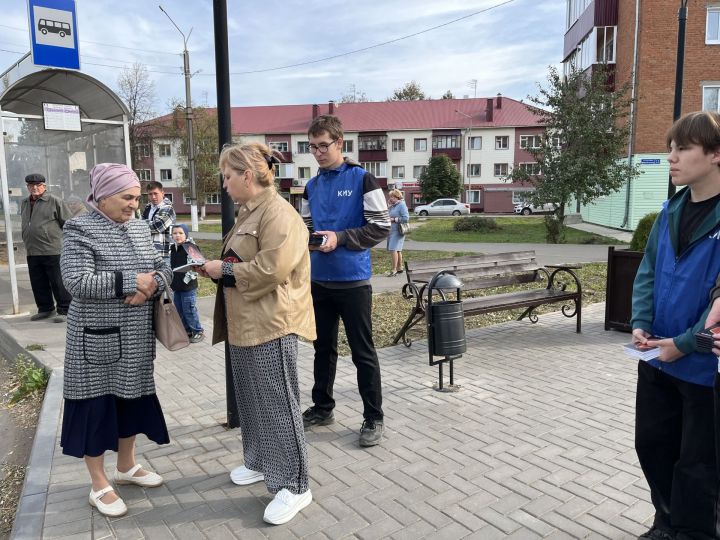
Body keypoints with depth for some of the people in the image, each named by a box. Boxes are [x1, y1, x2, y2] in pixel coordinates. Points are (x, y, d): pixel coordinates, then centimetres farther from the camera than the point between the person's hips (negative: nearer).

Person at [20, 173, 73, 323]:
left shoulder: (54, 201, -5)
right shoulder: (25, 204, 16)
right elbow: (25, 225, 27)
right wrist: (28, 242, 22)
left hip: (53, 251, -7)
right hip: (32, 253, 7)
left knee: (58, 283, -2)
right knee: (38, 284, 12)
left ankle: (64, 310, 7)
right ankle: (45, 309, 25)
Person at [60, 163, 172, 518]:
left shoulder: (138, 227, 8)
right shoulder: (80, 230, -11)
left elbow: (163, 267, 7)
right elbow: (77, 283, -22)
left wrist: (150, 287, -14)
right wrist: (131, 281, -22)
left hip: (136, 337, 6)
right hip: (98, 338, -6)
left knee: (131, 398, 17)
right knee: (97, 406, 5)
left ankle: (126, 467, 36)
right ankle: (99, 486, 21)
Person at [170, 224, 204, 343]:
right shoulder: (172, 248, 11)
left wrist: (187, 279, -19)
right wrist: (172, 281, 18)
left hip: (188, 287, -8)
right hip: (176, 286, 8)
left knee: (189, 310, -2)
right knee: (179, 311, 15)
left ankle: (198, 331, 12)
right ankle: (187, 330, 29)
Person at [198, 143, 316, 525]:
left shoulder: (278, 212, -16)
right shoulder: (249, 211, 16)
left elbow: (272, 268, -25)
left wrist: (225, 270, -14)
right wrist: (216, 267, 7)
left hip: (271, 324, -10)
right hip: (244, 323, 10)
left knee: (278, 404, -2)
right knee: (252, 400, 19)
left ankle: (294, 486, 11)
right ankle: (259, 462, 37)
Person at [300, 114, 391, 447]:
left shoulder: (362, 179, -6)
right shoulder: (312, 186, 11)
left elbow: (381, 227, -10)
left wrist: (340, 238, -18)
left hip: (353, 280, -6)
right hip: (319, 280, 6)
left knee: (362, 352, 3)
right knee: (323, 347, 17)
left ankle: (374, 417, 16)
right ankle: (322, 407, 33)